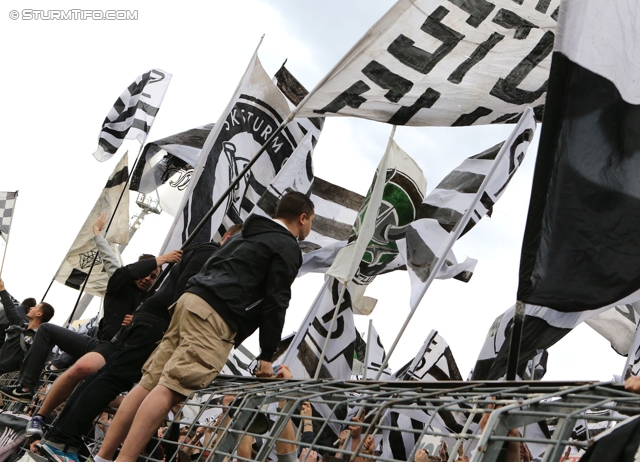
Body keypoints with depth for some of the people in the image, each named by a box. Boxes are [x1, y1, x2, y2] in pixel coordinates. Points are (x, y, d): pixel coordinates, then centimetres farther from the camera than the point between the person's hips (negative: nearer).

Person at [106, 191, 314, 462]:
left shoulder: (249, 235, 29)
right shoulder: (288, 248, 2)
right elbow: (275, 302, -6)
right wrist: (267, 355, -3)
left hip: (193, 300, 9)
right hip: (214, 316, -9)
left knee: (150, 383, 5)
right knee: (170, 389, -15)